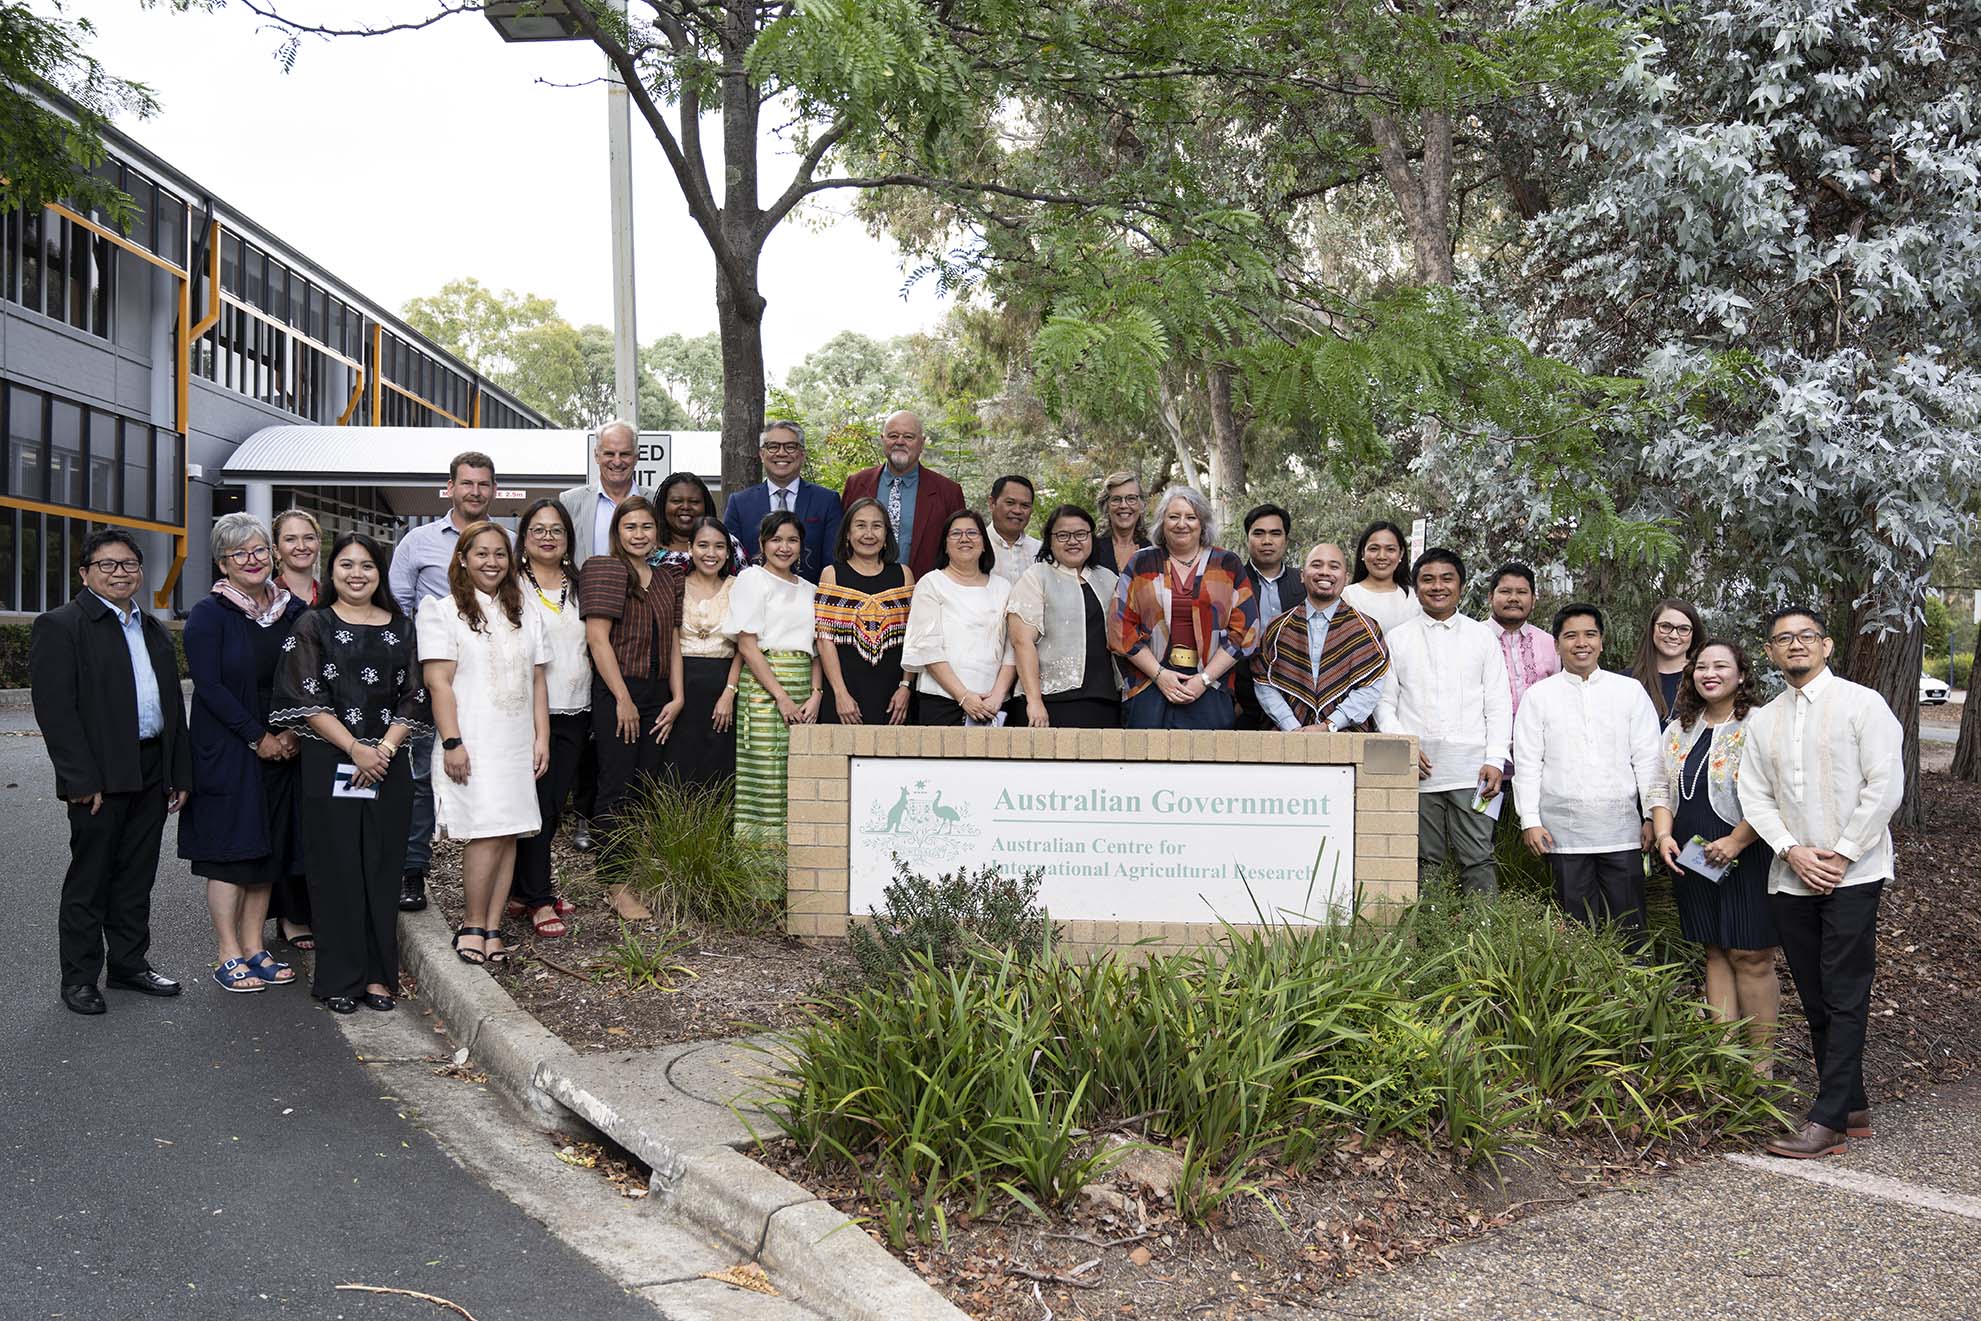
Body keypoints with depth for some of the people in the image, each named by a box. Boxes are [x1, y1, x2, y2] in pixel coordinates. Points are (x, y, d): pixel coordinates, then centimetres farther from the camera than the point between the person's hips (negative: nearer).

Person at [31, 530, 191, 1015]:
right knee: (89, 881, 3)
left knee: (136, 877, 14)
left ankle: (130, 964, 25)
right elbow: (55, 710, -13)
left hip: (151, 773, 6)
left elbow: (173, 705, 17)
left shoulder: (154, 630, 16)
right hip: (100, 777, -6)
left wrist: (180, 773, 11)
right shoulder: (60, 626, -6)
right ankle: (79, 977, 13)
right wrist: (82, 780, -18)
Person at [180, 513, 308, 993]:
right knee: (230, 849, -2)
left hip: (283, 750, 5)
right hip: (227, 751, -5)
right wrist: (259, 738, -14)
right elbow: (210, 686, -12)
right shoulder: (209, 615, -5)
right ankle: (229, 957, 5)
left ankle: (254, 948, 17)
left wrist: (294, 733, -5)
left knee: (268, 849, 8)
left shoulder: (294, 611, 8)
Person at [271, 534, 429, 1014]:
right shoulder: (313, 626, 2)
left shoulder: (400, 628, 11)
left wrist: (385, 747, -8)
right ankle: (339, 978, 8)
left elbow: (413, 697, 7)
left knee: (382, 869, 5)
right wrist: (355, 749, -13)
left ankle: (378, 975, 13)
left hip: (388, 766, 3)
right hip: (329, 765, -3)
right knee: (337, 870, 0)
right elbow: (306, 700, -5)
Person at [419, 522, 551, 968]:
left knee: (509, 834, 2)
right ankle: (472, 927, 0)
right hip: (473, 743, -5)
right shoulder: (444, 612, 0)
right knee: (487, 834, -13)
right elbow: (439, 683, -7)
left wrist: (542, 738, 8)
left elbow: (538, 682, 16)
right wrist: (452, 742, -14)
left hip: (517, 744, 5)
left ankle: (492, 929, 7)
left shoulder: (523, 615, 18)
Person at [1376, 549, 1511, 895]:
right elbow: (1384, 702, 9)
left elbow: (1499, 704, 9)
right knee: (1425, 860, 1)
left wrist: (1495, 760, -3)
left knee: (1478, 859, -5)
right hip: (1418, 771, 0)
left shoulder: (1483, 636, 12)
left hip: (1472, 770, 0)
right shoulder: (1396, 639, 12)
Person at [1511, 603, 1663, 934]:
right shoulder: (1537, 696, 6)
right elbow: (1527, 763, 4)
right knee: (1576, 927, 3)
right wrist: (1530, 821, -3)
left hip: (1621, 831, 1)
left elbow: (1648, 759, 9)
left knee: (1628, 925, 0)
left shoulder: (1631, 691, 9)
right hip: (1563, 831, -1)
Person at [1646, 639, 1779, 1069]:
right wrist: (1664, 835, 0)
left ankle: (1760, 1061, 7)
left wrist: (1736, 841, -19)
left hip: (1746, 857, -6)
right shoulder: (1679, 729, 12)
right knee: (1716, 953, 11)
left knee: (1750, 956, -1)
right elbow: (1662, 788, 15)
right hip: (1693, 861, 6)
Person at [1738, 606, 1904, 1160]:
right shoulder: (1763, 720, 13)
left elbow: (1885, 787, -8)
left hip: (1852, 874, -5)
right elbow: (1755, 797, 8)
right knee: (1815, 1001, 8)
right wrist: (1793, 851, -7)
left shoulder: (1861, 703, -2)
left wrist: (1841, 855, -12)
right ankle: (1852, 1109, 19)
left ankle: (1827, 1120, -7)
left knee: (1845, 999, -7)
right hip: (1791, 879, 5)